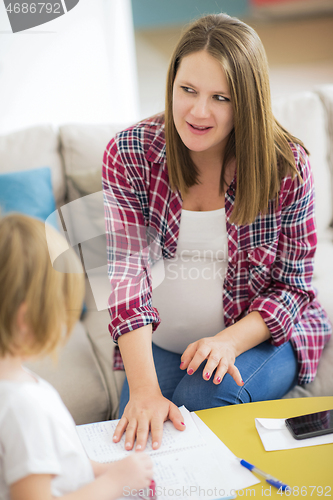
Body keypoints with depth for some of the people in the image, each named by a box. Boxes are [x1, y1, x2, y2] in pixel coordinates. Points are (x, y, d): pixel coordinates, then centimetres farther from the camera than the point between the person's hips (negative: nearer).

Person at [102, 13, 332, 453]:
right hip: (158, 344, 1)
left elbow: (293, 286, -5)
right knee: (137, 433, -21)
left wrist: (229, 342, -24)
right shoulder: (128, 154, -11)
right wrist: (144, 390, -30)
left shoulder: (286, 166, -13)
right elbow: (126, 269, -19)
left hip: (261, 337, -1)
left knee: (202, 400, -27)